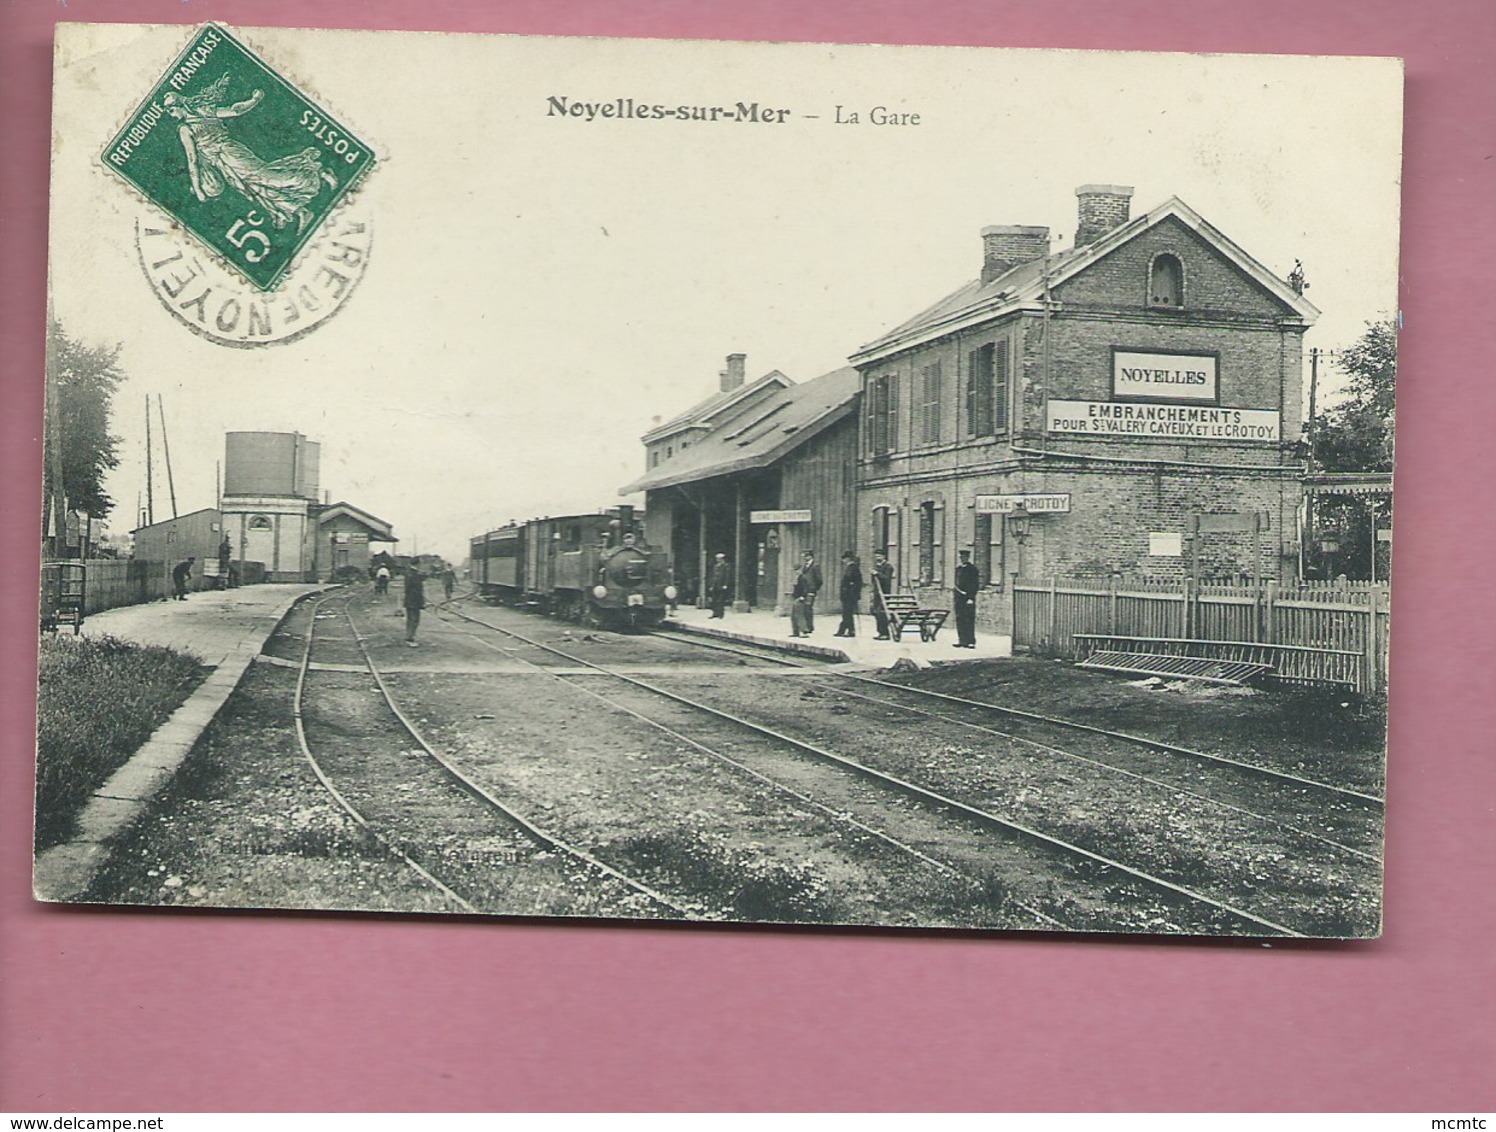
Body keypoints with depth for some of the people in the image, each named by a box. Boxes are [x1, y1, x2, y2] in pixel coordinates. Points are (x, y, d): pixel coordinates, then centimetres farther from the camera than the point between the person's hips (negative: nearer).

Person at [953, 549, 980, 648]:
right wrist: (956, 597, 14)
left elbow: (975, 585, -9)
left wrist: (971, 598, -16)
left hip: (968, 598, -7)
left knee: (969, 620, -7)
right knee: (959, 619, 7)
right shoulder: (958, 569, 15)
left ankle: (971, 642, -5)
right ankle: (961, 640, 12)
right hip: (959, 598, 7)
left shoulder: (973, 570, -5)